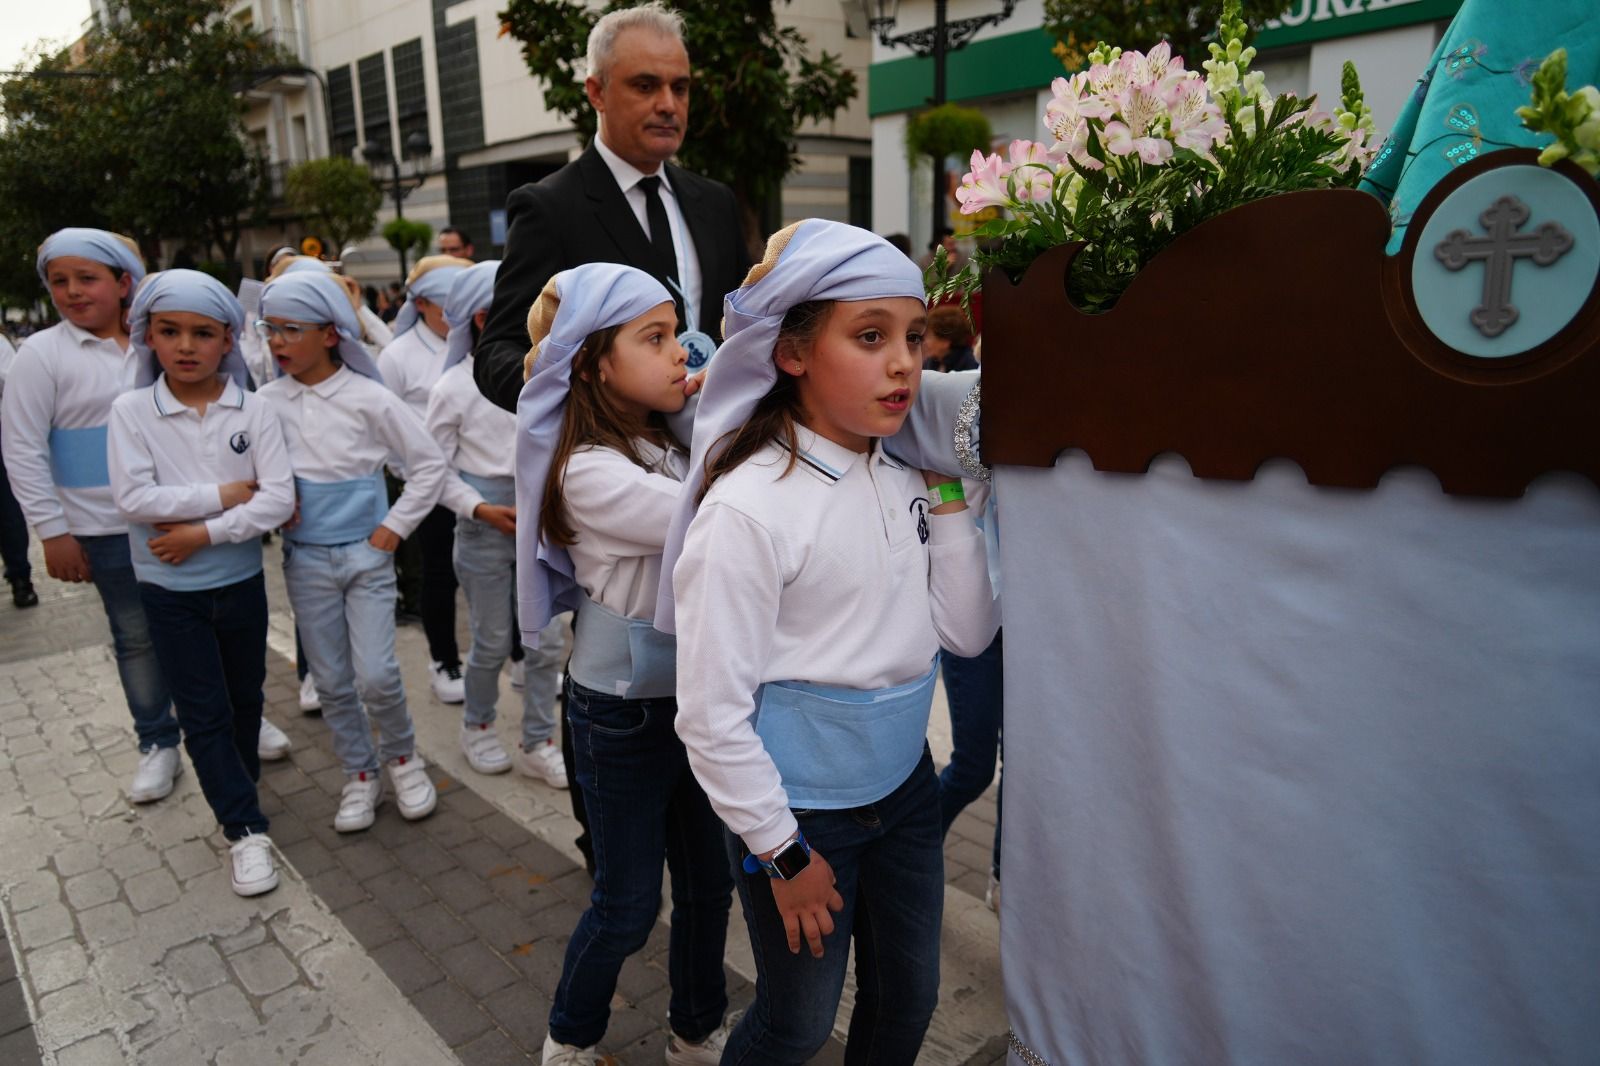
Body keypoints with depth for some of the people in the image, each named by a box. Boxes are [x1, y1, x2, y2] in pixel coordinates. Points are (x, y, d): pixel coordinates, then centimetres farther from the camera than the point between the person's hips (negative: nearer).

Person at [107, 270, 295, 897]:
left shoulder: (253, 410, -7)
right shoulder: (131, 411, -8)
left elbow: (280, 499, -14)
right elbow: (133, 498, -17)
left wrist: (204, 533, -19)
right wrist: (225, 495, -18)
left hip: (240, 582, 1)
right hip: (170, 591, -1)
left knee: (245, 699, 17)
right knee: (204, 715, 3)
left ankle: (237, 792, 40)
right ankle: (245, 830, 13)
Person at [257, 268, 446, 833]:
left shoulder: (370, 399, -9)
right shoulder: (268, 402, 0)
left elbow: (429, 463, -4)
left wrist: (395, 526, -6)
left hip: (367, 554, -3)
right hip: (306, 561, 3)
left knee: (376, 675, -8)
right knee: (332, 682, 9)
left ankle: (402, 756, 20)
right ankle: (360, 776, 27)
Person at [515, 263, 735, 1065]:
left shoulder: (670, 446, 3)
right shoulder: (589, 470, -22)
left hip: (689, 691, 7)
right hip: (623, 709, -6)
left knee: (707, 881, 19)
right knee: (628, 904, 12)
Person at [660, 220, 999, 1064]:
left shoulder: (908, 478, -4)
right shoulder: (748, 506, -24)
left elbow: (966, 633, -1)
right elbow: (711, 713, -20)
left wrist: (952, 499, -9)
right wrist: (782, 850, -12)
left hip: (904, 785, 6)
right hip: (798, 808, -6)